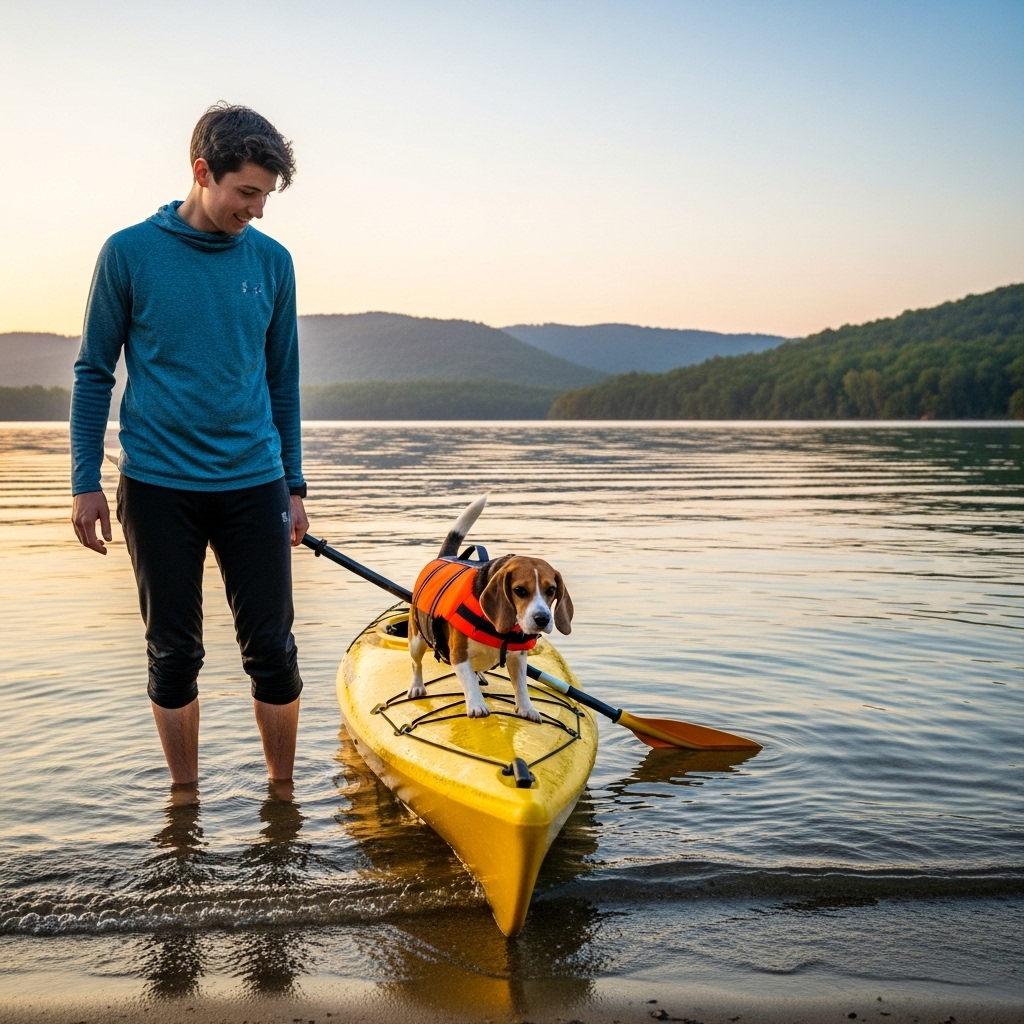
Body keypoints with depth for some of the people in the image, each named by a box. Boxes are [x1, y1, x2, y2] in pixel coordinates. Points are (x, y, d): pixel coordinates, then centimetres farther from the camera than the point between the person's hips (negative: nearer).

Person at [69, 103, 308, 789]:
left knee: (272, 650, 5)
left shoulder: (272, 261, 4)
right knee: (174, 654, 9)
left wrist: (294, 486, 10)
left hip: (254, 484, 2)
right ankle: (186, 799, 24)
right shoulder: (130, 253, -3)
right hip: (158, 488, -1)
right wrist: (86, 483, -1)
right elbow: (94, 373, 3)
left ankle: (283, 794, 21)